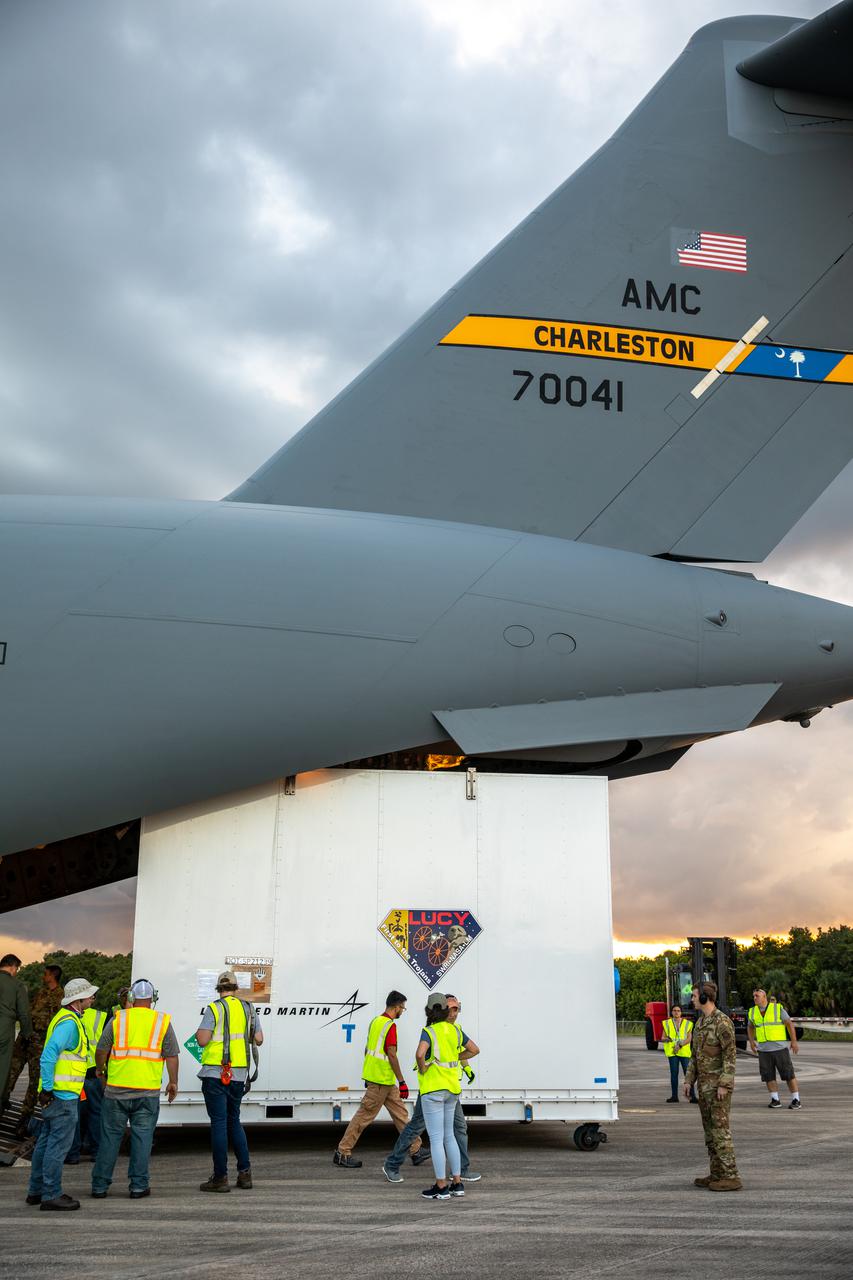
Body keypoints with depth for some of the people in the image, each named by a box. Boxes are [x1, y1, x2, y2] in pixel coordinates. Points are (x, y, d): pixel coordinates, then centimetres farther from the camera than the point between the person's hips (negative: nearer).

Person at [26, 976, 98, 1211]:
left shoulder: (68, 1019, 16)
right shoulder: (69, 1022, -17)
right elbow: (48, 1056, -24)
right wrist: (47, 1089, -21)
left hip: (56, 1094, 10)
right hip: (63, 1094, -10)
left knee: (46, 1142, 16)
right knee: (58, 1144, -5)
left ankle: (36, 1191, 24)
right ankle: (51, 1195, 0)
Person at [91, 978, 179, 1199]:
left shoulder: (118, 1019, 1)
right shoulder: (163, 1021, 2)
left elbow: (101, 1050, 3)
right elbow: (172, 1055, 1)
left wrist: (100, 1070, 22)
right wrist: (173, 1082, 12)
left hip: (117, 1088, 1)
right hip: (148, 1091, 0)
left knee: (110, 1136, 10)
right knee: (142, 1137, 7)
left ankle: (100, 1186, 14)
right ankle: (139, 1185, 8)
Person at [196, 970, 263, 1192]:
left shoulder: (214, 1008, -7)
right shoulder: (248, 1008, 9)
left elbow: (203, 1040, -15)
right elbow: (258, 1039, 12)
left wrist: (198, 1033, 8)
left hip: (216, 1073, -5)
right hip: (239, 1074, 5)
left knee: (219, 1122, -1)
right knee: (234, 1120, 17)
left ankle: (220, 1177, 1)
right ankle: (245, 1173, 15)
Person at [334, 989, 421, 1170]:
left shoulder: (375, 1021, 12)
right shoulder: (390, 1026, -17)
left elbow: (367, 1049, 19)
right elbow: (392, 1055, -21)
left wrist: (368, 1074, 26)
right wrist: (402, 1082, -17)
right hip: (382, 1080, -10)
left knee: (400, 1113, 13)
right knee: (365, 1115, -3)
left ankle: (416, 1149, 19)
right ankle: (342, 1153, 3)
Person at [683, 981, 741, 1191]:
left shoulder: (723, 1021, -16)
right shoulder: (701, 1022, 13)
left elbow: (730, 1054, -19)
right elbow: (696, 1054, 17)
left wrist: (724, 1085, -23)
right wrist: (689, 1080, 12)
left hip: (719, 1084, -9)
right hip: (705, 1083, 9)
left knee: (720, 1129, -9)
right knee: (709, 1129, 11)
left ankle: (731, 1177, -6)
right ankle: (717, 1175, 16)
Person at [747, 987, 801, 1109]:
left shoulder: (778, 1008, -6)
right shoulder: (753, 1012, 6)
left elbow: (789, 1024, -4)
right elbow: (750, 1027, 21)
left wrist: (794, 1041, -9)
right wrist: (751, 1042, 9)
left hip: (780, 1048, -4)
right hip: (763, 1050, 4)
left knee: (788, 1074, -3)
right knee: (768, 1075, 2)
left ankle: (796, 1100, 5)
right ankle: (775, 1100, 12)